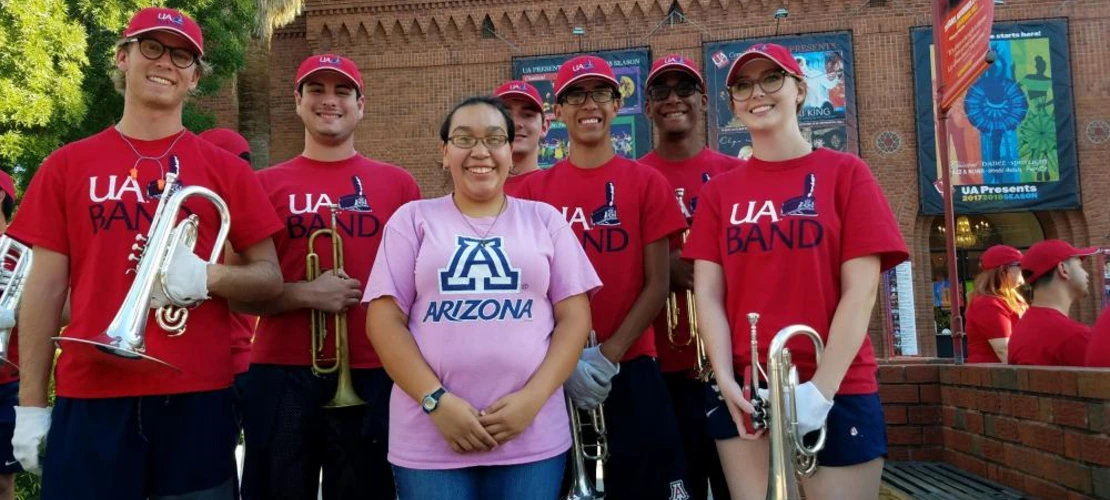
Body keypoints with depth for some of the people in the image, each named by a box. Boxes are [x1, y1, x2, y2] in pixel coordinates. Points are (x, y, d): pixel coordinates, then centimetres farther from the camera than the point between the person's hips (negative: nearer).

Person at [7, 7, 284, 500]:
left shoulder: (225, 169, 4)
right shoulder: (67, 165, 7)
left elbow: (269, 279, 5)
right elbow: (45, 289, 6)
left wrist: (208, 278, -15)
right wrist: (31, 405, 3)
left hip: (197, 396, 0)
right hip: (90, 397, 1)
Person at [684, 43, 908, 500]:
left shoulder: (844, 173, 1)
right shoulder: (719, 190, 8)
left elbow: (861, 290, -6)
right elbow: (708, 294, 2)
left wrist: (821, 388, -13)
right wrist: (726, 380, -11)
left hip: (837, 392, -2)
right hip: (744, 392, 2)